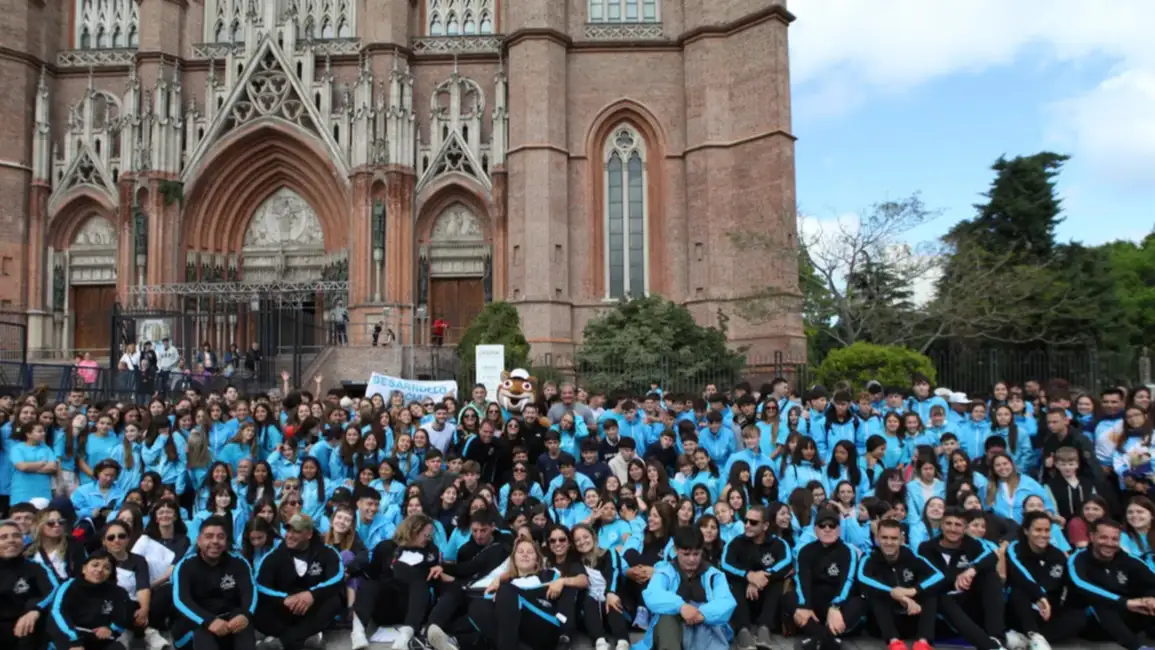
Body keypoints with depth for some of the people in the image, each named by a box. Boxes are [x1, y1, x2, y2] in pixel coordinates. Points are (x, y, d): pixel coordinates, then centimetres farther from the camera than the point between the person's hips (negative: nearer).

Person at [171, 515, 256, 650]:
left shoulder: (239, 563, 3)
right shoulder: (185, 566, -2)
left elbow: (250, 592, -12)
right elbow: (181, 600, -18)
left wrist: (245, 614, -38)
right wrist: (208, 621, -38)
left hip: (230, 623, 2)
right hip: (194, 625, -1)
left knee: (244, 624, -32)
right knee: (202, 630, -36)